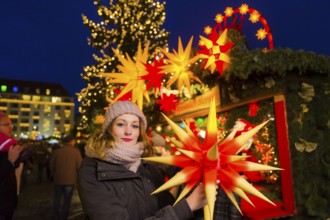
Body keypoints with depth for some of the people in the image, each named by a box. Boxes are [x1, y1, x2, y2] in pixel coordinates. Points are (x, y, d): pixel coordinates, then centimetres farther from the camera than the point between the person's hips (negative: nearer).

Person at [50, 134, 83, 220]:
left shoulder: (56, 151, -6)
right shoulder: (76, 152, -11)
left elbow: (52, 166, 0)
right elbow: (79, 166, -10)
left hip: (58, 179, 2)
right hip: (70, 180, -1)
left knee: (57, 199, 19)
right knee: (67, 200, 12)